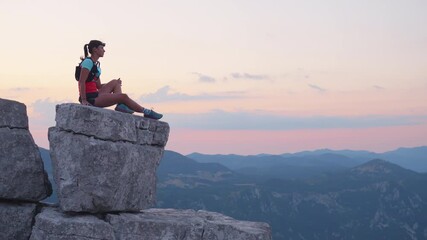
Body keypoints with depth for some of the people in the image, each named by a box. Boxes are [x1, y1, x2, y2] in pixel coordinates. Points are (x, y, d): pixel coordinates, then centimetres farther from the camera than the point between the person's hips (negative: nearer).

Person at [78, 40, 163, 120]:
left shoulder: (96, 64, 20)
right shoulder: (88, 62, -9)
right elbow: (81, 82, -17)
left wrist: (117, 83, 13)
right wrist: (83, 100, -23)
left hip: (95, 95, 10)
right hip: (90, 98, -10)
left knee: (115, 83, 17)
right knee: (123, 97, -13)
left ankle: (121, 105, -7)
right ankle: (147, 112, -2)